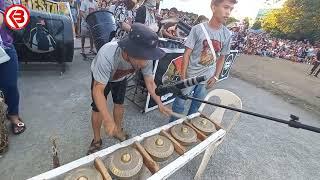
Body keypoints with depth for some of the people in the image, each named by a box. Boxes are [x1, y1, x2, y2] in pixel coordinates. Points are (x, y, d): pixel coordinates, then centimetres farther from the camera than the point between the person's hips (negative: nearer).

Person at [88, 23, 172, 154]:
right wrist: (108, 120, -50)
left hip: (121, 78, 3)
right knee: (97, 109, 2)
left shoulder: (146, 59, -33)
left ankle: (118, 131, 39)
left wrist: (160, 104, -26)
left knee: (119, 104, 13)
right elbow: (98, 89, -42)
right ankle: (97, 140, 27)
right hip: (100, 77, -3)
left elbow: (149, 82, -19)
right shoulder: (107, 55, -47)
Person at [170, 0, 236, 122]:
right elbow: (187, 54, -10)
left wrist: (216, 76, 4)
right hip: (191, 75, -3)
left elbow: (221, 57, 10)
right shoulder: (198, 29, -12)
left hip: (207, 77, 4)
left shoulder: (227, 34, -1)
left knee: (197, 105, 16)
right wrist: (183, 77, -11)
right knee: (180, 103, 6)